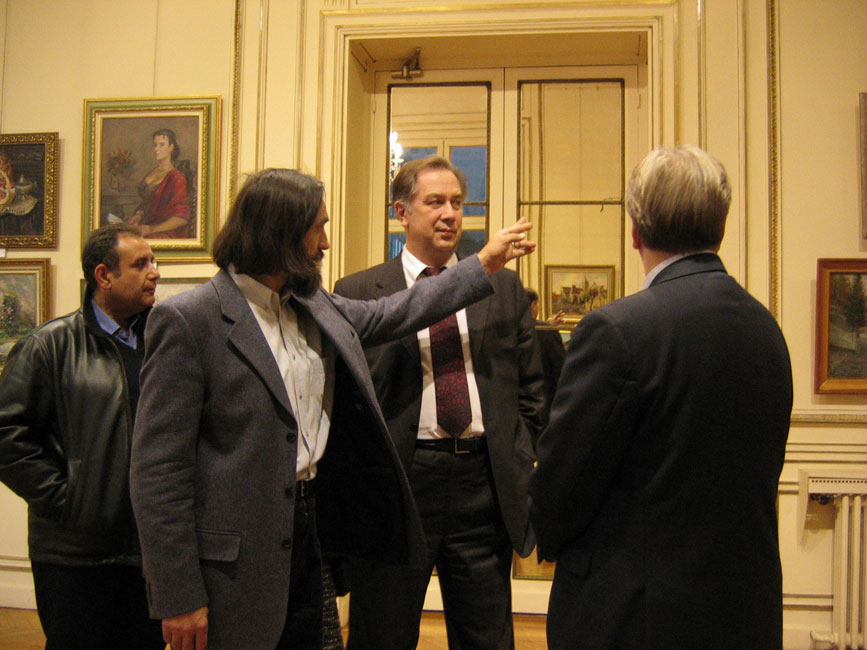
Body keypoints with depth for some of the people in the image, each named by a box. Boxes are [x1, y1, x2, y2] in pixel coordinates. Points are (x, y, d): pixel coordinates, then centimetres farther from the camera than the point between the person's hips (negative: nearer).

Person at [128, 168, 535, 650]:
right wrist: (179, 597, -18)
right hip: (236, 558, -7)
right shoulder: (188, 319, -16)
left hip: (308, 531, 7)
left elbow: (387, 316, 22)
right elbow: (158, 467, -17)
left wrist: (486, 265, 22)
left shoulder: (313, 304, 7)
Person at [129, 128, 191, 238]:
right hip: (146, 225, 7)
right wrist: (138, 214, 2)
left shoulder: (177, 177, -8)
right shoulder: (152, 172, 17)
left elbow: (182, 218, -14)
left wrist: (151, 229, -17)